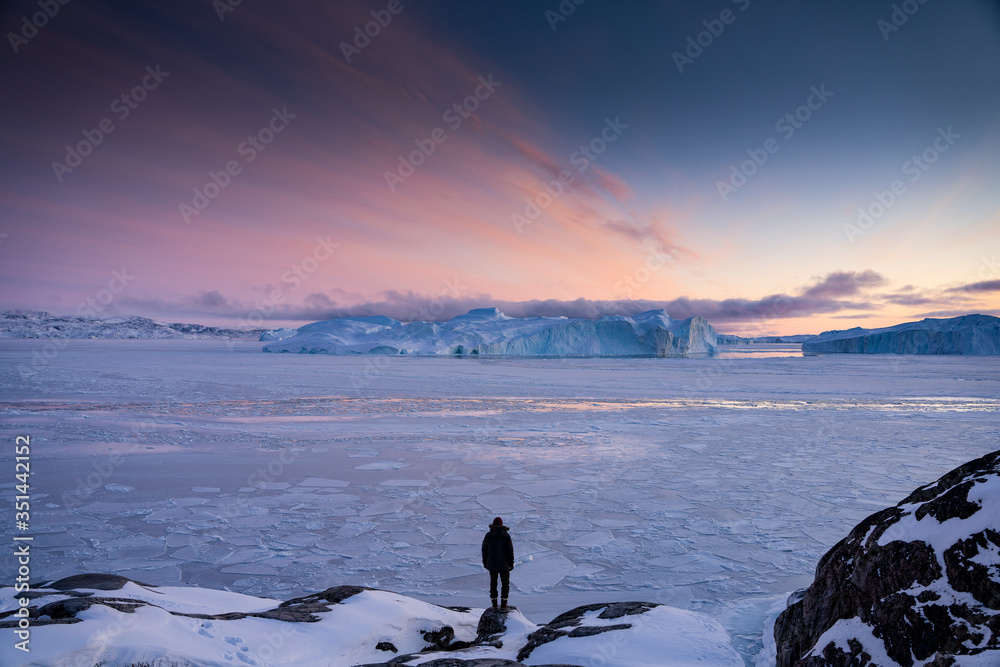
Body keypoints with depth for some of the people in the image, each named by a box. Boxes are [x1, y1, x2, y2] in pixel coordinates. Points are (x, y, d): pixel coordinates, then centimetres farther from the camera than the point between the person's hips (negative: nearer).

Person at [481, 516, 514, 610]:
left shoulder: (488, 535, -5)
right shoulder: (506, 535, -9)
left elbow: (484, 550, 0)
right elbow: (510, 550, -8)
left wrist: (485, 562, 12)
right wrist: (511, 563, 1)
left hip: (492, 564, 2)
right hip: (504, 564, -1)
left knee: (493, 583, 14)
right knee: (505, 584, 12)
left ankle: (494, 604, 16)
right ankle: (503, 604, 8)